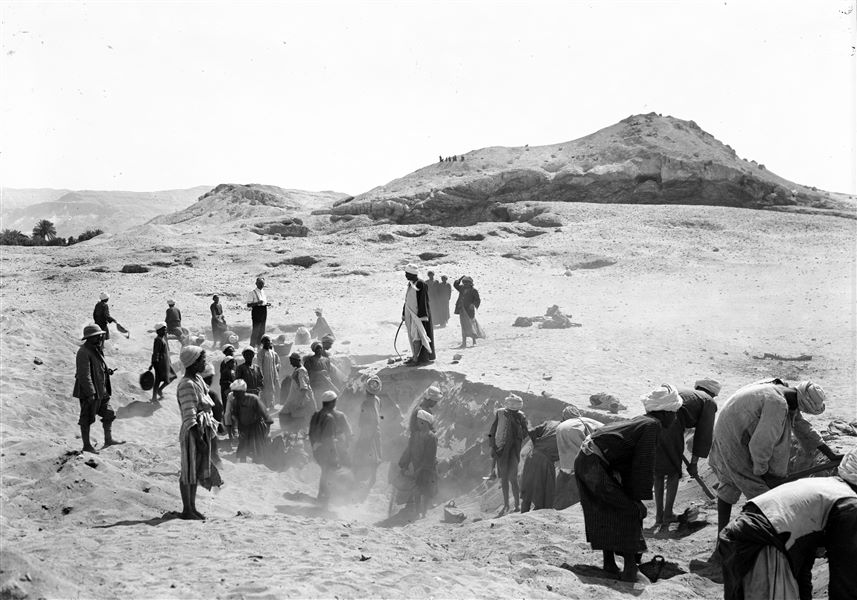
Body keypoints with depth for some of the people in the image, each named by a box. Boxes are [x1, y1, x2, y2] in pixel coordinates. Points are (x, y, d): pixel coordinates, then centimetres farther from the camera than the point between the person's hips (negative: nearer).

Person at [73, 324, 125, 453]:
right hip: (89, 392, -10)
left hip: (101, 391, 10)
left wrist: (107, 371, 5)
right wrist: (90, 393, -25)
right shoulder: (84, 352, -20)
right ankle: (86, 445, 11)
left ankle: (108, 439, 24)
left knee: (109, 413, 13)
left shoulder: (97, 349, 11)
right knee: (87, 418, 2)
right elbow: (84, 374, -23)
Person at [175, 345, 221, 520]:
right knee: (189, 471, 0)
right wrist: (199, 438, -22)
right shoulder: (187, 385, -17)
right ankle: (187, 510, 8)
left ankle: (192, 507, 24)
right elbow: (189, 416, -21)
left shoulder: (198, 380, 12)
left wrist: (207, 434, 21)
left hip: (204, 430, 9)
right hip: (192, 432, -9)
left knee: (198, 469, 15)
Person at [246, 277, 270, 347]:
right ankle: (252, 346, 0)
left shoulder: (263, 291, 12)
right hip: (256, 313, -7)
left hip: (263, 312, 7)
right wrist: (257, 303, -28)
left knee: (262, 331, 12)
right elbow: (248, 304, -14)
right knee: (255, 330, -7)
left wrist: (267, 304, 4)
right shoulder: (252, 292, -11)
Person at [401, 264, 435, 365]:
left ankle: (416, 358, -11)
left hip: (418, 313, -9)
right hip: (410, 313, 9)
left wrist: (421, 316, -21)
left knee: (416, 335, -11)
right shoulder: (410, 284, 10)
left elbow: (423, 300, -18)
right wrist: (404, 313, 17)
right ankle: (415, 356, 17)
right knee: (413, 335, 11)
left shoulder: (420, 284, -16)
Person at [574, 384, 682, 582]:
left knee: (606, 513, 18)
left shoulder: (641, 422, 20)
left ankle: (609, 563, 24)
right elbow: (644, 466, -12)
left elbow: (629, 464, 22)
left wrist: (632, 496, 21)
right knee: (631, 512, -5)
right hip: (595, 466, -10)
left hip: (584, 460, 10)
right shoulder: (652, 425, -9)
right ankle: (630, 569, -6)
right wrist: (639, 499, -6)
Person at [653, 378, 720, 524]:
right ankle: (668, 514, 20)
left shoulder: (682, 392, 35)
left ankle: (659, 515, 25)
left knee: (657, 471, 21)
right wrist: (693, 463, 16)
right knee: (674, 471, 16)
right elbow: (704, 434, 12)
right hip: (670, 426, -5)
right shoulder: (709, 402, 17)